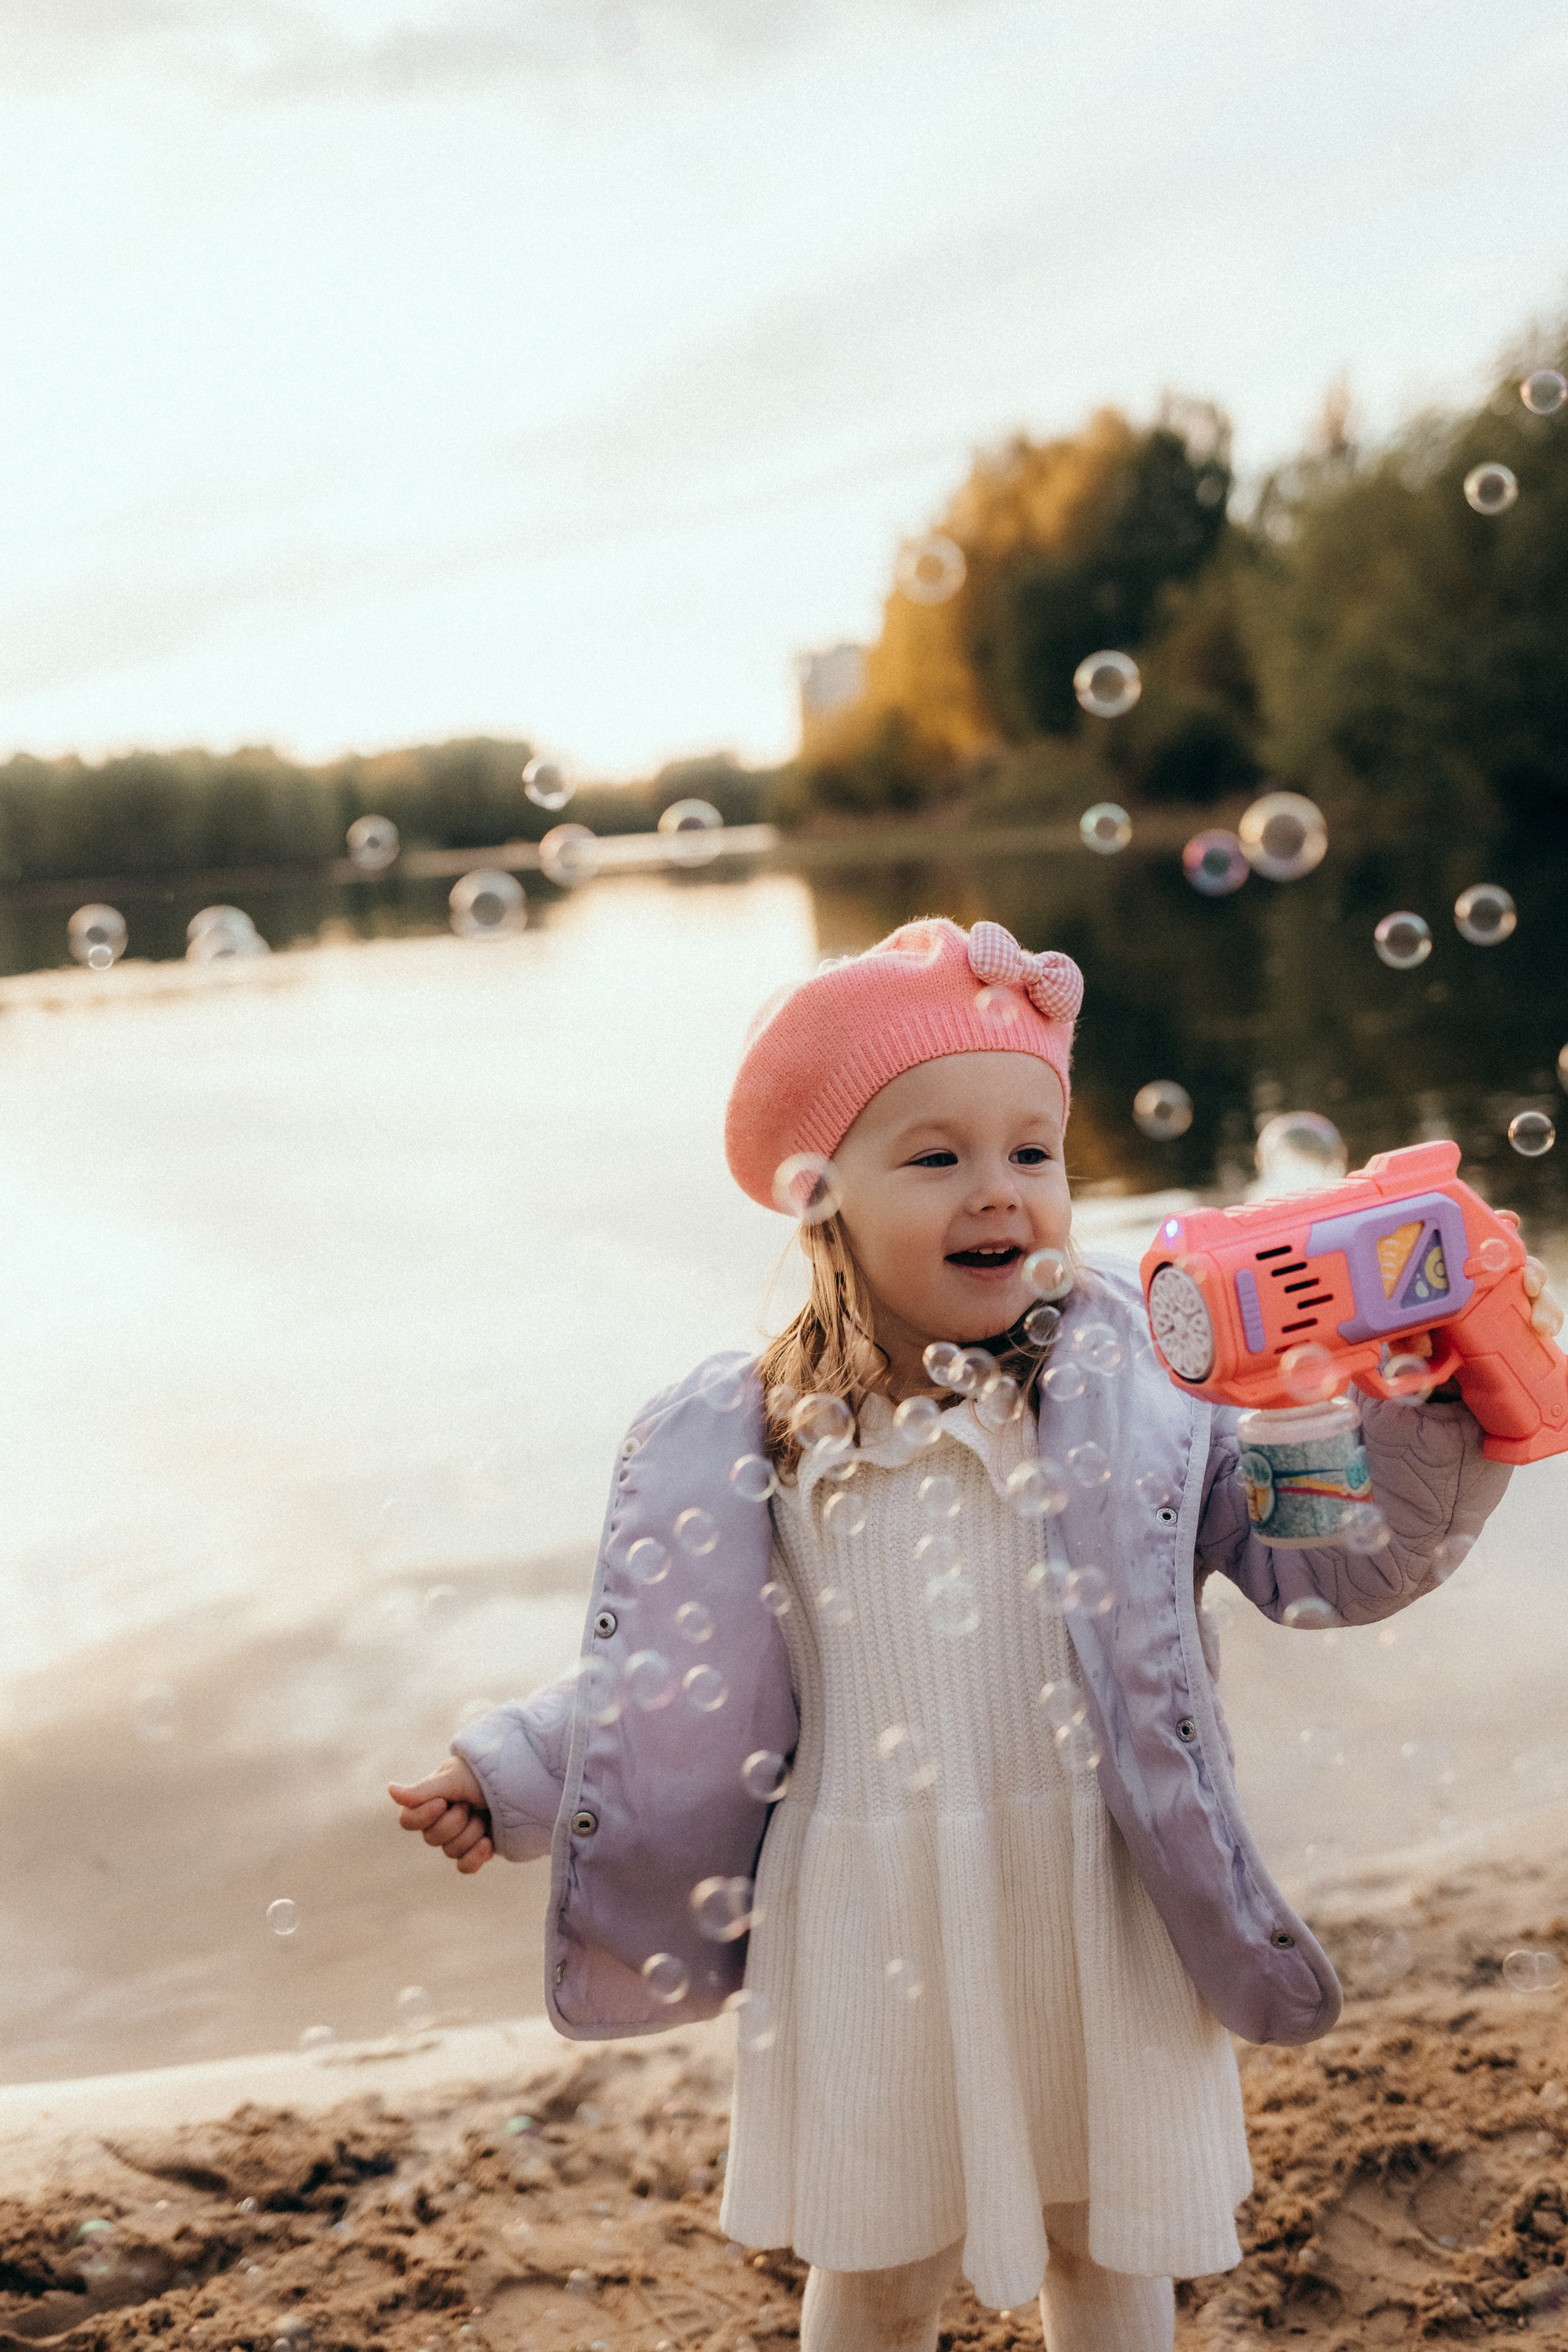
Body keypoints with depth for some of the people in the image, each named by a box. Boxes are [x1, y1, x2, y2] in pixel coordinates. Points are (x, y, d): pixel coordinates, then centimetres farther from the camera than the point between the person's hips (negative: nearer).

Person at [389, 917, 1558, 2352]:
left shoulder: (1135, 1377, -9)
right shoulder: (757, 1441, -6)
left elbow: (1314, 1556, -9)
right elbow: (669, 1679, 5)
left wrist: (1431, 1434, -23)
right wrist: (516, 1778, 2)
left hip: (1098, 1911, 0)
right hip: (876, 1932, 1)